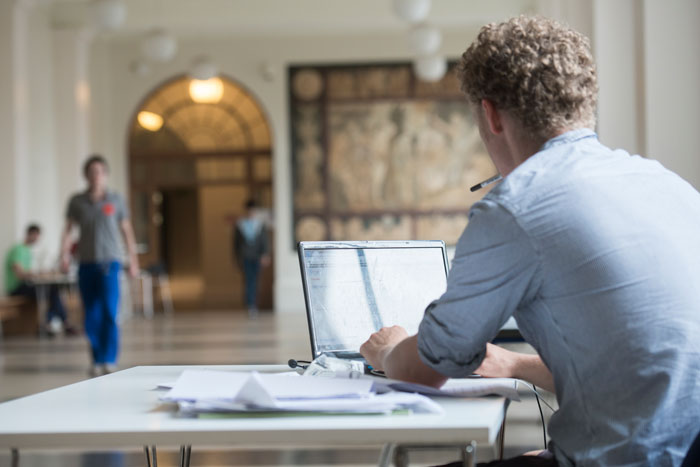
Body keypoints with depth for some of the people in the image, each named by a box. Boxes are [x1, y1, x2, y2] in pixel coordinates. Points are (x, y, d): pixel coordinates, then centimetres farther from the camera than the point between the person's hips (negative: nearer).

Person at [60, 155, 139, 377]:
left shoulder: (116, 200, 5)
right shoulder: (77, 201, 6)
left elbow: (127, 231, 10)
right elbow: (68, 229, 4)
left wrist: (133, 260, 10)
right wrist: (64, 253, -10)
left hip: (109, 262, -2)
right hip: (86, 263, 2)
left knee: (109, 311, -13)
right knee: (91, 316, 4)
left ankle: (109, 360, -10)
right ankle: (97, 360, 14)